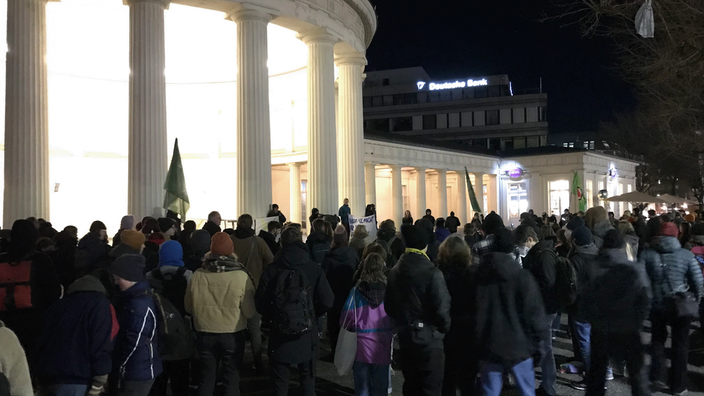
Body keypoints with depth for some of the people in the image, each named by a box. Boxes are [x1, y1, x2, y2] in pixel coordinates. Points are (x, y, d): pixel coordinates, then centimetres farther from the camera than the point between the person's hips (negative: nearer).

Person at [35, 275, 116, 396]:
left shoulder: (60, 304, 20)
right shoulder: (100, 304, -3)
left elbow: (43, 341, 22)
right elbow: (101, 349, -12)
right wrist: (97, 385, -11)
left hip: (47, 377, 7)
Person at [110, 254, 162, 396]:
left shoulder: (140, 304, -21)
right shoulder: (131, 298, 11)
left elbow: (135, 342, -21)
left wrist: (121, 368, -10)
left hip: (138, 372, -9)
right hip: (134, 370, 9)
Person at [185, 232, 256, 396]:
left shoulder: (197, 275, -11)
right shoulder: (241, 276, -18)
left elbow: (189, 307, 4)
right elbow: (250, 312, -11)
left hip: (205, 334, 2)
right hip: (233, 335, -2)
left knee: (206, 377, 18)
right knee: (232, 378, 15)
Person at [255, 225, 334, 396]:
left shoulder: (272, 269, -8)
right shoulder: (314, 268, -7)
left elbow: (260, 303, -6)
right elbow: (327, 301, -7)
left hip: (280, 337, 0)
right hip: (307, 337, 1)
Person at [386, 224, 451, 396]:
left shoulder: (394, 272, 4)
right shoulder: (432, 272, -17)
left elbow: (389, 306, 8)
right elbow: (441, 308, -18)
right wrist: (445, 328, 1)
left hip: (405, 337, 6)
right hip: (429, 338, -6)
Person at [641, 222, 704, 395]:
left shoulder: (647, 254, -6)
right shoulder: (686, 254, -7)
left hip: (656, 305, 1)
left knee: (658, 339, 24)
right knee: (680, 344, 14)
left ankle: (657, 375, 19)